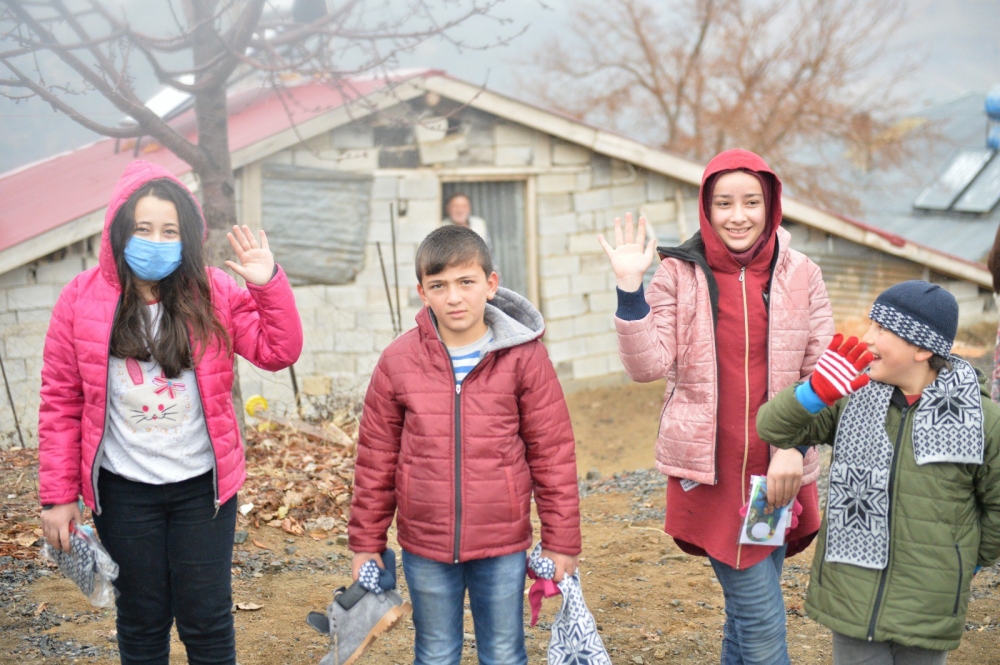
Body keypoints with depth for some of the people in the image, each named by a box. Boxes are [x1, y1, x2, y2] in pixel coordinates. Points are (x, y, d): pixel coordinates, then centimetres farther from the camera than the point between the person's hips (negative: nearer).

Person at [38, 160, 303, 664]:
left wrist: (269, 284, -21)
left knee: (207, 621, 7)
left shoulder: (214, 294, -3)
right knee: (141, 621, 12)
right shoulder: (82, 300, -5)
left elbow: (279, 352, -6)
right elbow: (61, 401, -2)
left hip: (202, 485, 0)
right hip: (123, 490, 0)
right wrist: (57, 494, -3)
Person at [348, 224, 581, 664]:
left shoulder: (524, 357, -5)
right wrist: (366, 541, 6)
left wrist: (561, 541, -1)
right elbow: (376, 458, 4)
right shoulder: (398, 361, -2)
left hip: (502, 548, -1)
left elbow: (553, 454, -2)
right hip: (424, 547, 1)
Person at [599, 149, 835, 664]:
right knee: (763, 622, -6)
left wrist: (794, 446, -9)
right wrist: (629, 289, -18)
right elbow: (647, 365, -8)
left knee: (745, 611, 16)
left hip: (776, 471, 3)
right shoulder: (679, 274, -1)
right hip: (710, 471, -2)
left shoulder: (801, 277, 3)